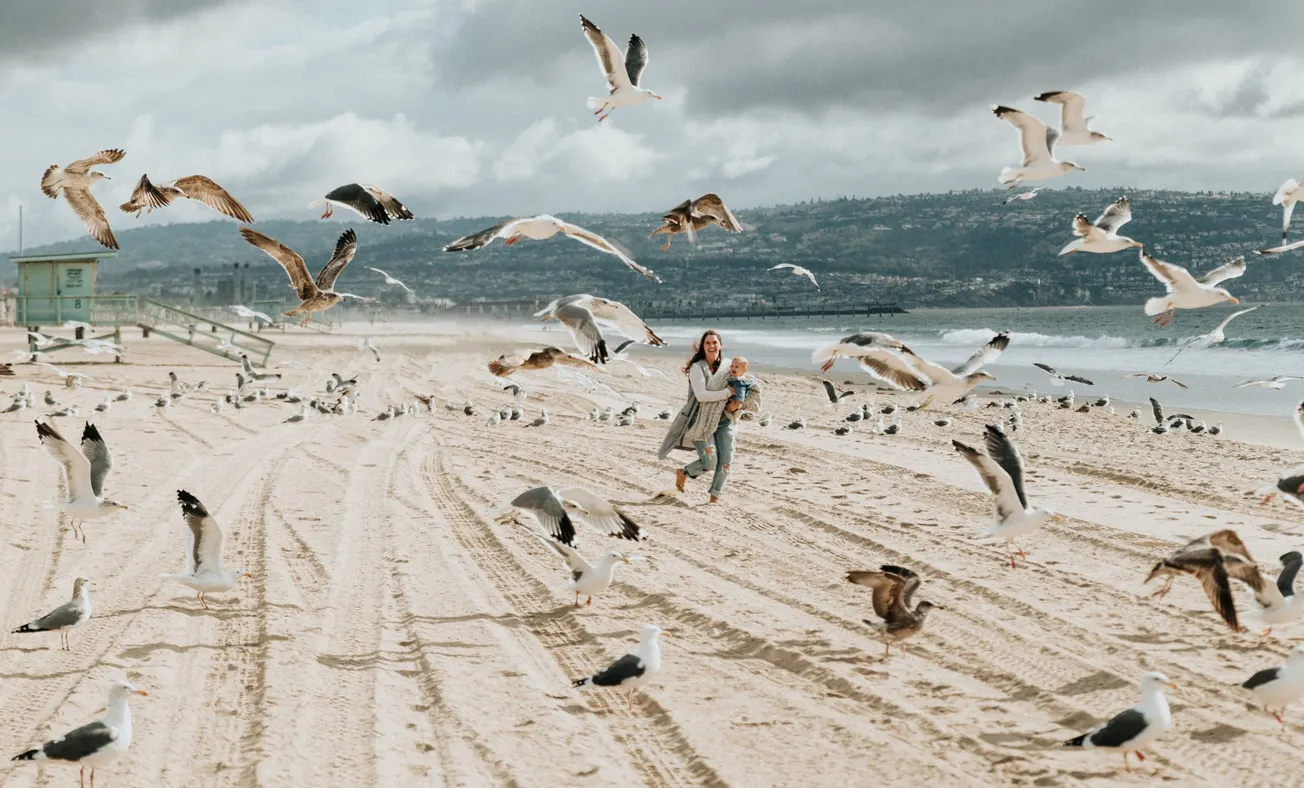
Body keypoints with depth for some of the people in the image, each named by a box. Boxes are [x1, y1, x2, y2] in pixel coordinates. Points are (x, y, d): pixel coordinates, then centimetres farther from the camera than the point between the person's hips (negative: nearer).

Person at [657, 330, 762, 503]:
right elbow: (701, 395, -22)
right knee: (709, 462, -6)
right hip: (702, 422, -4)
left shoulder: (728, 367, 4)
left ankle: (715, 497, 15)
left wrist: (737, 404, -6)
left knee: (726, 461, -4)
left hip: (724, 421, 4)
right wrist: (727, 393, -21)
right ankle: (683, 473, 26)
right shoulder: (697, 367, -10)